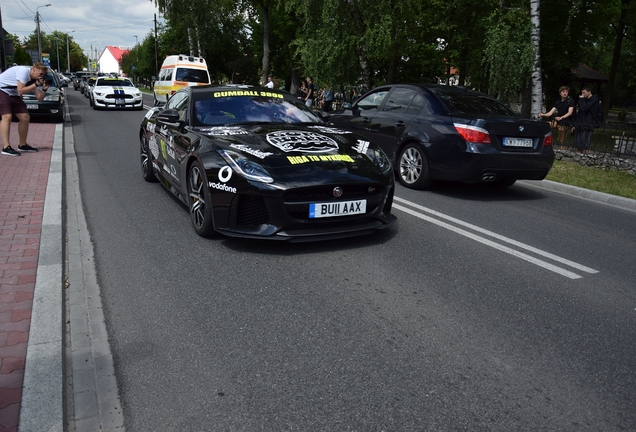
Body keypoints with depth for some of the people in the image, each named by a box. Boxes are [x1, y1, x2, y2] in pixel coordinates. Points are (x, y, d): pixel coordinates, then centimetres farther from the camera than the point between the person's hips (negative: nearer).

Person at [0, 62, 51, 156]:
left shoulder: (35, 79, 3)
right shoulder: (23, 71, -22)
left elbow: (39, 98, 2)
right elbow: (20, 90, -28)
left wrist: (44, 89, -14)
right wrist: (36, 84, -26)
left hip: (13, 94, 9)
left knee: (25, 117, 4)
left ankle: (22, 145, 17)